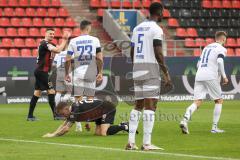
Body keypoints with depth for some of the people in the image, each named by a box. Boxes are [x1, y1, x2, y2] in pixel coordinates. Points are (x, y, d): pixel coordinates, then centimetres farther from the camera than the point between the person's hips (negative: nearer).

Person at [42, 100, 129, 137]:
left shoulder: (76, 111, -26)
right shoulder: (72, 109, 2)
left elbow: (66, 129, -26)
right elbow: (63, 125, 10)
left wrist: (53, 135, -19)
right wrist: (52, 133, -3)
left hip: (108, 109, -10)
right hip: (101, 113, 10)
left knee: (103, 133, -23)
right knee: (98, 133, 2)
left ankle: (124, 127, -8)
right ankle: (122, 126, 11)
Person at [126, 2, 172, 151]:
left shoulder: (137, 28, 15)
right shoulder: (156, 29, -8)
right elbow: (158, 53, -15)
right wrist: (166, 73, -12)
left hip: (137, 68, 8)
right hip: (151, 69, -8)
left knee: (138, 105, 12)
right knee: (150, 105, -6)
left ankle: (131, 142, 7)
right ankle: (147, 143, -10)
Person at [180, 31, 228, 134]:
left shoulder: (207, 47, 24)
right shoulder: (221, 49, 2)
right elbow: (220, 62, -16)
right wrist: (224, 76, -7)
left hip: (199, 76, 6)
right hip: (211, 77, -6)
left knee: (197, 102, -2)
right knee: (219, 101, 11)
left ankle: (185, 120, -29)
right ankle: (214, 127, 7)